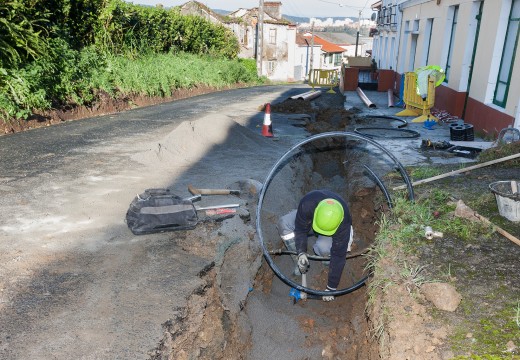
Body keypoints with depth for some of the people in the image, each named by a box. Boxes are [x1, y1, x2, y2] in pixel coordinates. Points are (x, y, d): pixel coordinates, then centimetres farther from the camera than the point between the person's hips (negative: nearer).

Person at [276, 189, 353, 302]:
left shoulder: (343, 222, -41)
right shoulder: (307, 203, -41)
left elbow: (339, 255, -34)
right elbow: (300, 229, -23)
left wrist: (331, 288, -30)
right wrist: (301, 252, -36)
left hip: (334, 227, -3)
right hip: (310, 219, 3)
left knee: (323, 247, -37)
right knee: (284, 223, -25)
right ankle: (300, 262, -10)